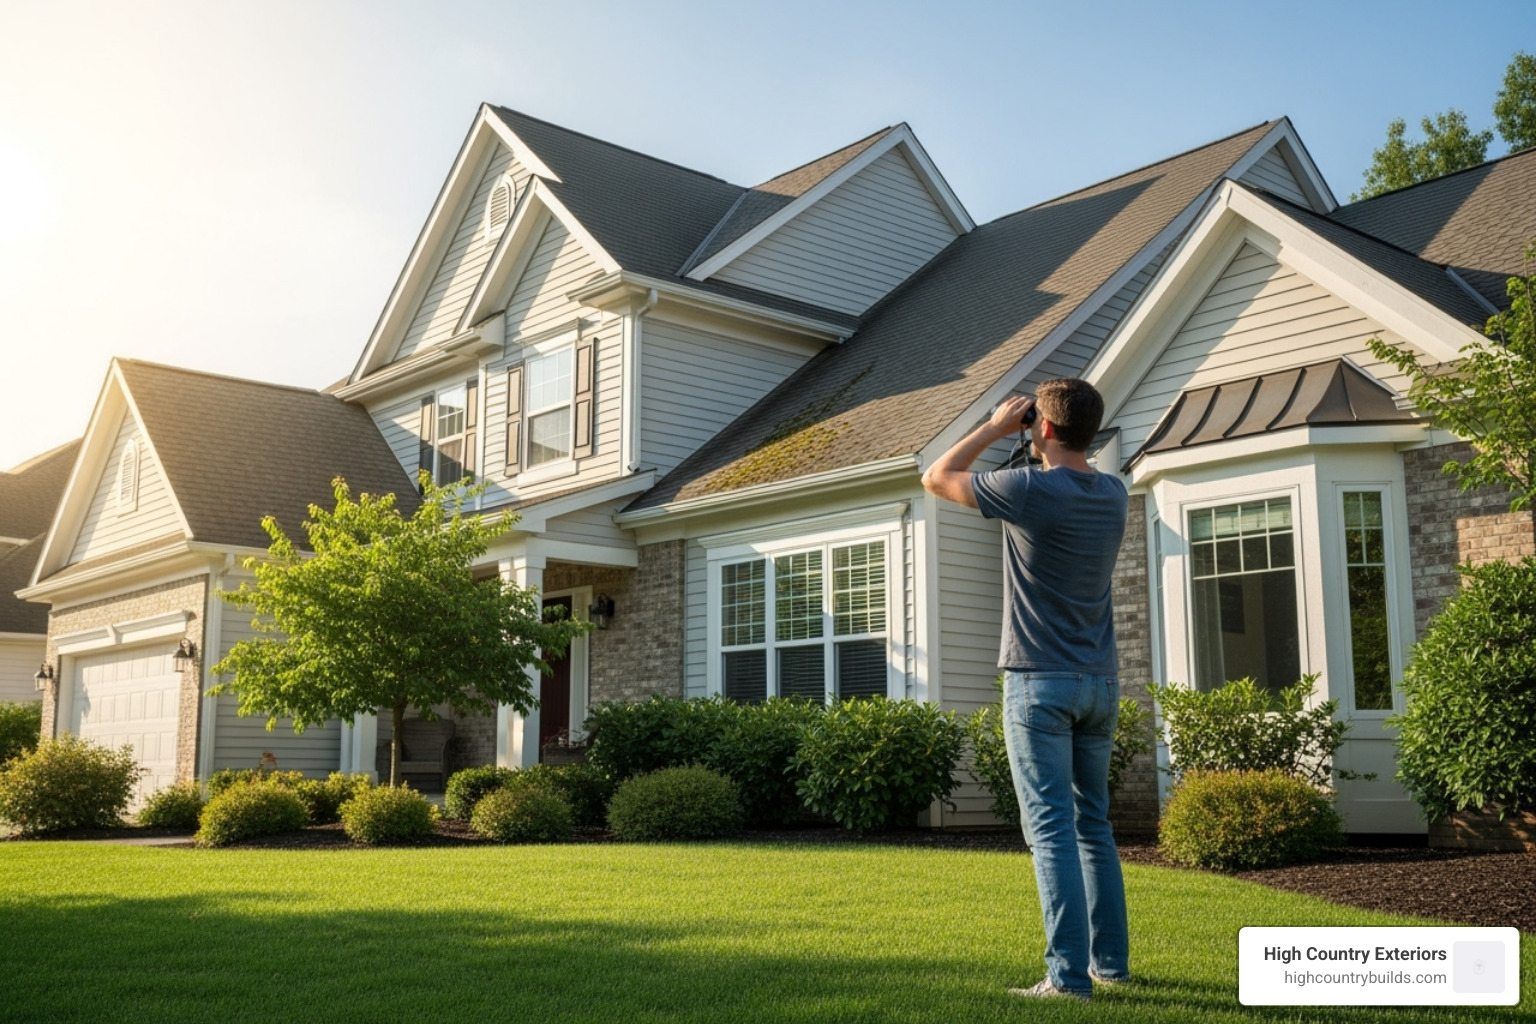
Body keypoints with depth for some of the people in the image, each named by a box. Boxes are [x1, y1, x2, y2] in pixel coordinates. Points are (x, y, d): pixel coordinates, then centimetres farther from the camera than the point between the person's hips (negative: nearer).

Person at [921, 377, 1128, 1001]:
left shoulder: (1030, 489, -14)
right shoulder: (1112, 494, 6)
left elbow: (937, 477, 0)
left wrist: (997, 426, 6)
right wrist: (1032, 443, 18)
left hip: (1040, 681, -7)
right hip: (1100, 683, 7)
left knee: (1051, 828, -5)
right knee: (1094, 827, 14)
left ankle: (1068, 975, -6)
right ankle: (1111, 961, 20)